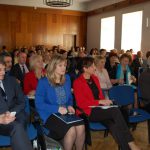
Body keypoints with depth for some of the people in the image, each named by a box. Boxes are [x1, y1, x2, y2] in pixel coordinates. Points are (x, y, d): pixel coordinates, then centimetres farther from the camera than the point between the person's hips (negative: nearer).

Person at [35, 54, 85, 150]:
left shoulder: (67, 79, 12)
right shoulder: (43, 82, -6)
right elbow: (39, 104, -10)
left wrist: (69, 106, -1)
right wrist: (57, 108, -19)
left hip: (65, 113, 5)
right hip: (50, 115, -5)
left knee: (81, 127, -23)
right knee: (71, 130, -28)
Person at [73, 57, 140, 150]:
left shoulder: (95, 78, 15)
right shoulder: (78, 82, -5)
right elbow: (81, 103, -12)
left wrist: (105, 102, -3)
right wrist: (100, 102, -17)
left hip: (99, 109, 6)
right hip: (88, 112, -6)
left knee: (113, 125, -26)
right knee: (115, 111, -27)